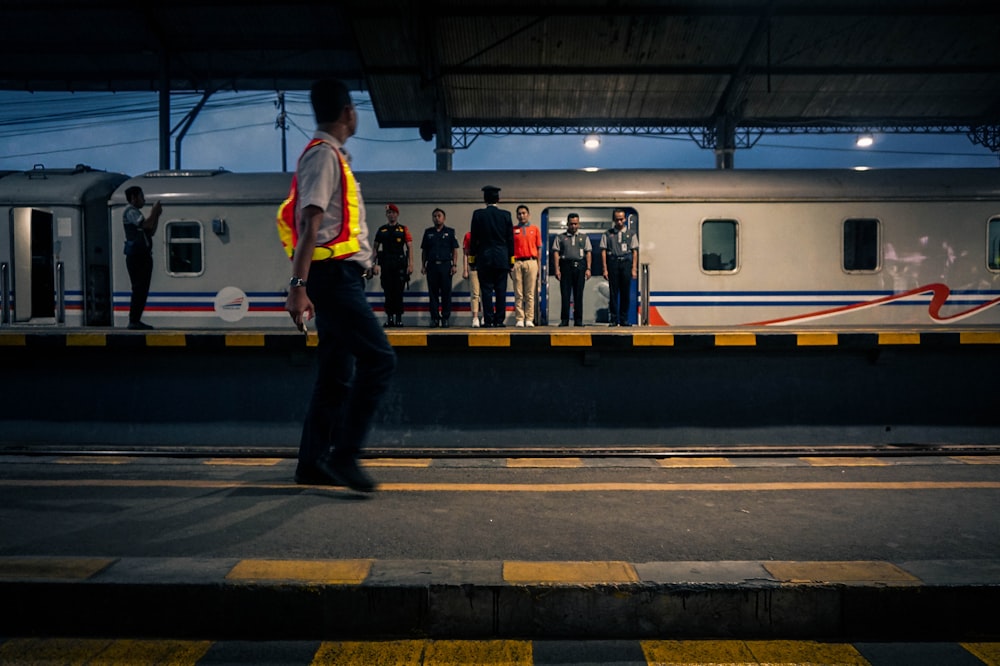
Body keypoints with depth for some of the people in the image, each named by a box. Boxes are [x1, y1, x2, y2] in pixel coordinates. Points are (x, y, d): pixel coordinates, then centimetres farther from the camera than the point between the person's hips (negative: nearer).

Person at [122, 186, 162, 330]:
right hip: (136, 254, -10)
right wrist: (154, 211, -6)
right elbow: (146, 224, -20)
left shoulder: (136, 212, 25)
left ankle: (136, 320, 11)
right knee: (139, 288, -12)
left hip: (143, 254, 10)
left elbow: (151, 231, 23)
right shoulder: (130, 211, -5)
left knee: (143, 288, 8)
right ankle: (133, 321, -11)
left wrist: (156, 215, 15)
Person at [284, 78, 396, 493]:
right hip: (335, 276, -10)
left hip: (338, 278, 10)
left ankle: (312, 463, 15)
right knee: (379, 359, -13)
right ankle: (343, 456, -12)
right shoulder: (324, 155, -9)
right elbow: (309, 224, -19)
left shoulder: (330, 156, 21)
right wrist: (298, 285, -26)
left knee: (337, 373, 10)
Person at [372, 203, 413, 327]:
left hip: (400, 264, -2)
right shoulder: (381, 230, 12)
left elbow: (409, 247, 3)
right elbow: (376, 248, 11)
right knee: (388, 292, 2)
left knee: (399, 292, -1)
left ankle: (399, 318, 3)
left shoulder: (403, 229, 7)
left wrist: (410, 264, -7)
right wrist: (375, 264, 1)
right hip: (386, 264, 2)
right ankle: (389, 318, 6)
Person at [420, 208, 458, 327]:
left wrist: (454, 265, -4)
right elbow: (424, 250, 16)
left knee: (446, 293, -2)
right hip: (432, 265, 2)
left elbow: (455, 250, 5)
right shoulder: (428, 232, 15)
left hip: (446, 265, -2)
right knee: (433, 293, 1)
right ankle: (434, 318, 5)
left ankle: (445, 318, 2)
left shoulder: (450, 232, 9)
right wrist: (423, 265, 7)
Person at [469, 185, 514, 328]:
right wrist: (511, 258, 10)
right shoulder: (505, 214, 1)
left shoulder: (478, 214, -1)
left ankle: (488, 320, -2)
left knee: (486, 290, 1)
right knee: (501, 290, 3)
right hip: (502, 258, 1)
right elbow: (510, 238, 4)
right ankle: (499, 320, 2)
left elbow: (474, 238, 1)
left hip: (484, 258, -1)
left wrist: (472, 256, 8)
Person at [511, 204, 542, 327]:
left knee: (530, 293, -1)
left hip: (531, 262, 0)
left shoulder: (535, 229, 11)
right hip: (517, 263, 0)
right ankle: (519, 319, 0)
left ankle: (529, 319, 2)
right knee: (518, 293, -1)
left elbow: (538, 248, 10)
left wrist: (538, 265, 4)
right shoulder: (513, 230, 11)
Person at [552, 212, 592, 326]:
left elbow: (588, 253, 10)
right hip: (565, 266, -1)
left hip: (580, 266, 1)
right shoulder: (560, 237, 12)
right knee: (565, 295, -4)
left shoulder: (584, 237, 17)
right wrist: (557, 269, -5)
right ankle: (564, 320, 0)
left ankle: (578, 320, 5)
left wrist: (588, 269, -1)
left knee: (578, 295, 1)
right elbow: (556, 253, 5)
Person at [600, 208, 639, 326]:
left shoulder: (631, 234, 10)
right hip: (613, 263, -1)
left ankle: (624, 319, 8)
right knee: (613, 293, 0)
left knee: (625, 293, 2)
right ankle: (613, 320, 3)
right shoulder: (607, 234, 8)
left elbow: (635, 251, 7)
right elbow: (603, 251, 4)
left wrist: (634, 269, -1)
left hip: (626, 263, 1)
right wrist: (605, 269, -4)